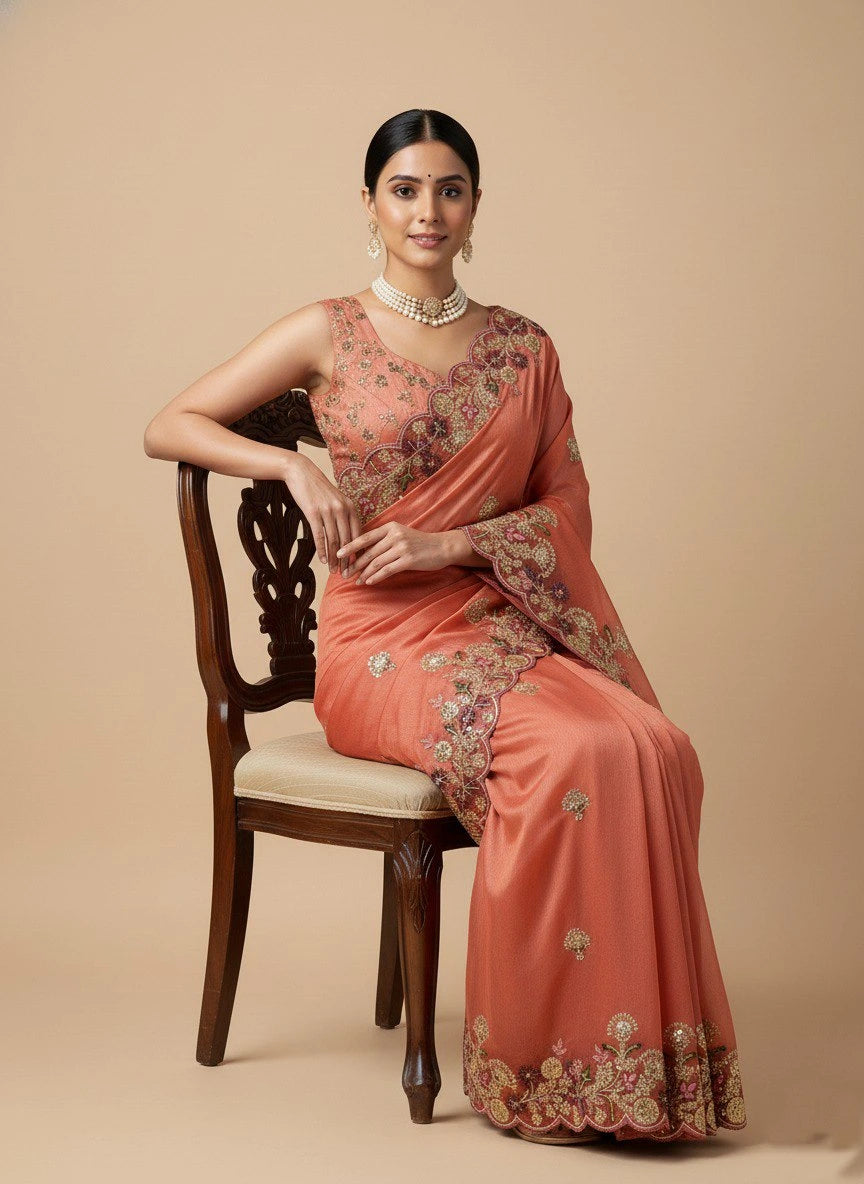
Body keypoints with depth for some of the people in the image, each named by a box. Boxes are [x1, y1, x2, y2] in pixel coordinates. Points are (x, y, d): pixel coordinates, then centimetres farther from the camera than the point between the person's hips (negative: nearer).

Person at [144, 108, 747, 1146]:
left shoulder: (523, 349, 14)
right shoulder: (328, 335, 5)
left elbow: (567, 507, 11)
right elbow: (169, 426, 5)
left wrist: (453, 542, -6)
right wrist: (294, 465, -11)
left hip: (506, 622, 4)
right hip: (381, 642, -4)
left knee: (654, 748, -28)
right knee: (573, 754, -32)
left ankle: (639, 1051, -18)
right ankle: (539, 1075, -19)